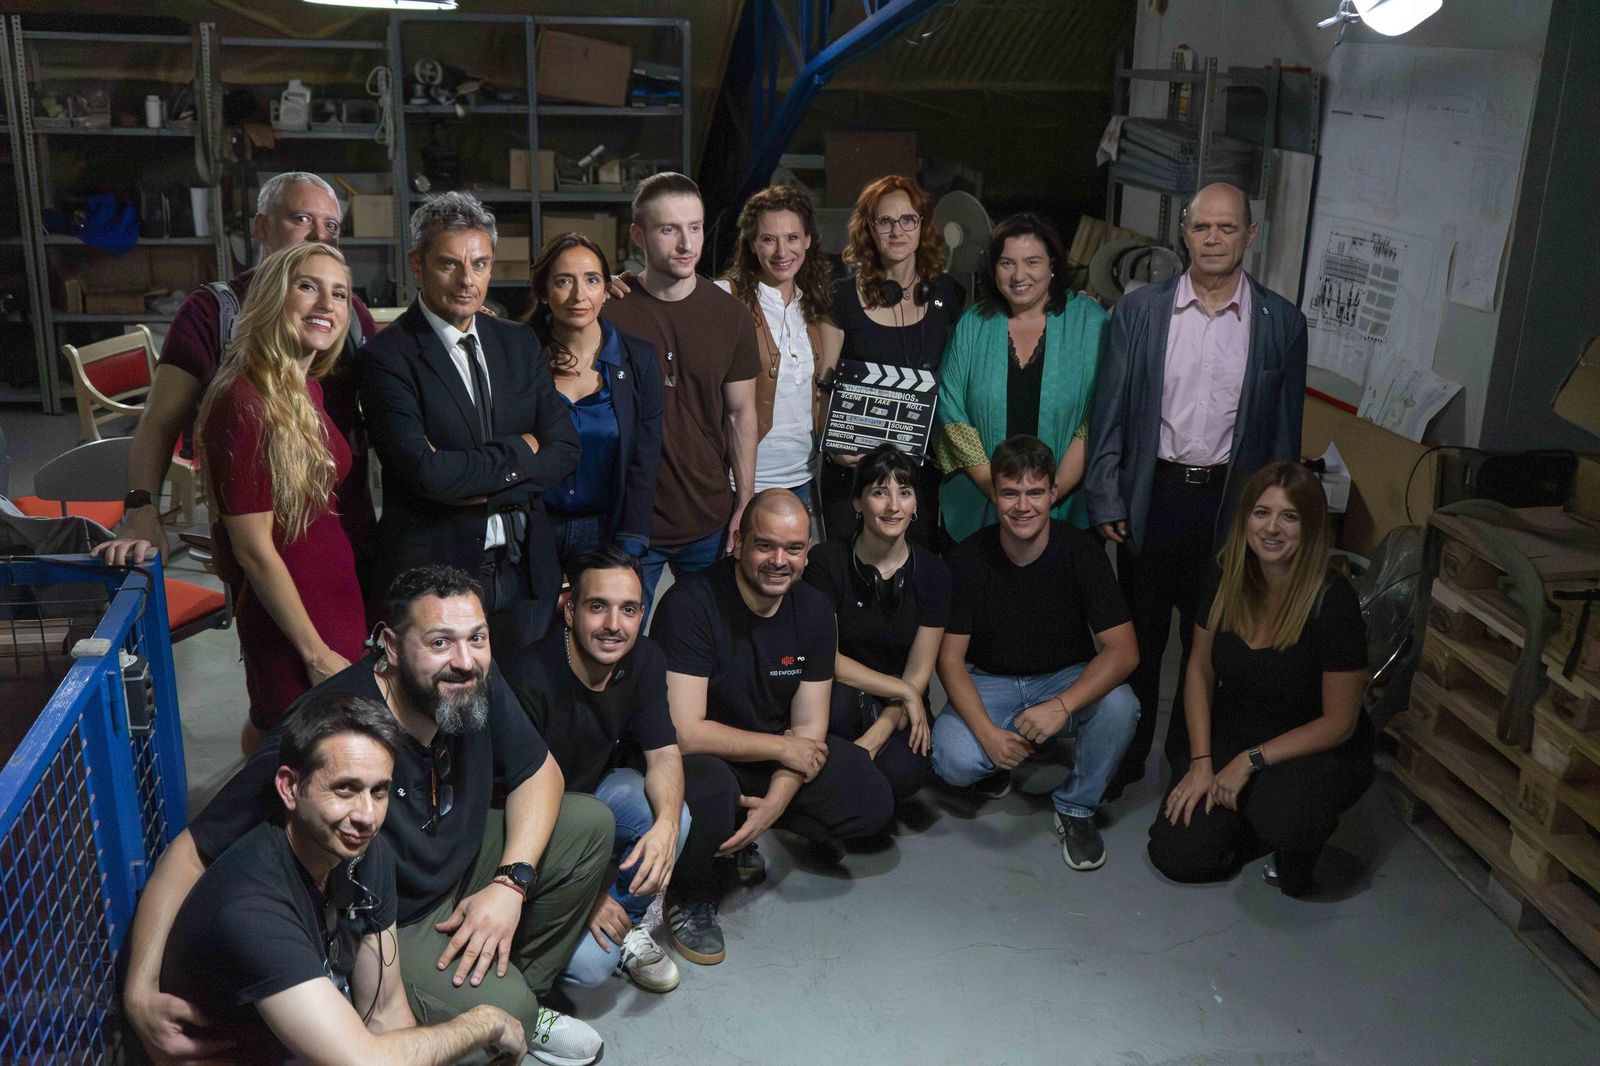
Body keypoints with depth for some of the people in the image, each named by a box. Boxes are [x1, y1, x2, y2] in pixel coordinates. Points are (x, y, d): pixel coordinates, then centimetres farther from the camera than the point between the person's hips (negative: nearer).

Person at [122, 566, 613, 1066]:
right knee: (502, 1011, -29)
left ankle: (522, 988, 14)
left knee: (591, 823, -2)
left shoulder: (476, 685, -16)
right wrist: (141, 992, -37)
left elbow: (538, 772, -1)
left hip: (460, 867, 7)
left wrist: (512, 882, -16)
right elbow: (194, 851, -28)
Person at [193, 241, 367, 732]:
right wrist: (317, 654, -14)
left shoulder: (308, 390, 6)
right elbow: (254, 550, -19)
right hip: (287, 631, -8)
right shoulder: (246, 402, -20)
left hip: (340, 609, 8)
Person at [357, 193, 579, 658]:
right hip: (433, 568, -5)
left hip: (525, 568, 5)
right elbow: (424, 472, -20)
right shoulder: (386, 357, -9)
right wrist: (519, 451, -9)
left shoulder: (519, 342, 8)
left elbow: (565, 450, 2)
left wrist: (481, 487, -12)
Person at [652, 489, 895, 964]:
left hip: (777, 757, 6)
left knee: (873, 802, -8)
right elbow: (684, 732, -29)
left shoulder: (813, 611, -6)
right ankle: (691, 896, -6)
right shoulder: (690, 604, -25)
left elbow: (809, 728, -5)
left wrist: (775, 802, -23)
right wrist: (783, 748, -19)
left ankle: (742, 832, 10)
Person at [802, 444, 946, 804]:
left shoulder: (932, 572, -3)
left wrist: (872, 740, -19)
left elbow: (918, 676, -5)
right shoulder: (827, 561, -8)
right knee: (838, 700, -37)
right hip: (844, 700, -1)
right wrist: (902, 691, -14)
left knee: (899, 773, -31)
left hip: (900, 711, 1)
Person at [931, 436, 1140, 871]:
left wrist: (1062, 705, -36)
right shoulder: (969, 558, -13)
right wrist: (987, 732, -27)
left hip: (1066, 679, 0)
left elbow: (1123, 650, -21)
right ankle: (996, 766, 11)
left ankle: (1076, 807, -4)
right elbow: (950, 658, -12)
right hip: (988, 683, 0)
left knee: (1119, 706, -32)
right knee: (954, 761, -29)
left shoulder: (1081, 550, -14)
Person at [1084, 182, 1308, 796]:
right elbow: (1108, 414, -1)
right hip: (1153, 495, 0)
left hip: (1232, 502, 0)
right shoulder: (1139, 310, -2)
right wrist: (1105, 502, -5)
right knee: (1139, 635, 12)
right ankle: (1125, 757, 29)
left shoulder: (1281, 323, -1)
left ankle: (1190, 760, 32)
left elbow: (1284, 431, 4)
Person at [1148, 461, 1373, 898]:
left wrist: (1249, 761, -18)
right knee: (1174, 854, -11)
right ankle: (1251, 814, 19)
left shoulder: (1333, 600, -22)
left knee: (1282, 815, -37)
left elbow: (1339, 722, -16)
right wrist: (1201, 761, -6)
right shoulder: (1229, 580, -8)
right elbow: (1200, 670, 3)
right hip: (1230, 741, 4)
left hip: (1318, 751, -4)